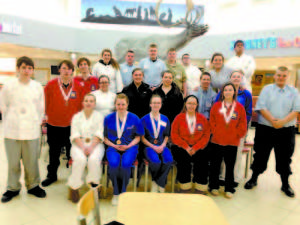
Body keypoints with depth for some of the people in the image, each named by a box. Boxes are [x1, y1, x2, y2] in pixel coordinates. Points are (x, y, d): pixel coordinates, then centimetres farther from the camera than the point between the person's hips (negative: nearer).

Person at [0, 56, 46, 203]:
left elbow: (41, 108, 10)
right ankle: (13, 188, 26)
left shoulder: (38, 87, 3)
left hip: (32, 131, 0)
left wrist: (36, 124, 7)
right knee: (13, 162, 8)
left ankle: (33, 186, 25)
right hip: (12, 131, 0)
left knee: (32, 161, 6)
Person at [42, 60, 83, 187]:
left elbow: (81, 104, 4)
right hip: (54, 124, 0)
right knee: (54, 151, 14)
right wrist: (45, 116, -2)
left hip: (72, 124, 0)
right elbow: (45, 103, 1)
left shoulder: (78, 86, 0)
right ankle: (52, 175, 31)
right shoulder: (51, 85, -3)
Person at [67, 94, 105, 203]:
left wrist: (91, 147, -17)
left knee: (94, 159, -32)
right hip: (79, 144, 1)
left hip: (95, 144, 0)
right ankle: (74, 187, -17)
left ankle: (94, 185, -16)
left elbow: (99, 135, -1)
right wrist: (83, 148, -16)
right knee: (80, 159, -31)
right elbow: (75, 135, 1)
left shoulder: (99, 116, 10)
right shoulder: (76, 117, 12)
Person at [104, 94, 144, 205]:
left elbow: (137, 137, 8)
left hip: (130, 147, -1)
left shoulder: (134, 118, 5)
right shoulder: (108, 118, 8)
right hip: (113, 147, 1)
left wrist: (128, 146, -8)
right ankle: (116, 193, -7)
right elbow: (105, 137, 10)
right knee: (114, 163, -31)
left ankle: (123, 192, -7)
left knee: (125, 163, -31)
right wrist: (114, 145, -6)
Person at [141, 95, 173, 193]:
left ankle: (157, 184, -10)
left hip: (161, 146, 3)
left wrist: (162, 146, -4)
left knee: (169, 160, -29)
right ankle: (161, 185, -1)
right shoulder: (144, 119, 5)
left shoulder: (165, 119, 14)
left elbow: (166, 136, 15)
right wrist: (153, 147, -9)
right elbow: (142, 137, 2)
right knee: (156, 162, -31)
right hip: (149, 146, -2)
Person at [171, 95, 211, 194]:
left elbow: (206, 136, 4)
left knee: (202, 159, -26)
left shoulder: (203, 118, 11)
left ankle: (200, 189, -10)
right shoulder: (179, 118, 7)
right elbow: (174, 135, 1)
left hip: (198, 148, 1)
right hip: (182, 147, -1)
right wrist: (186, 147, -11)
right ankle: (185, 187, -12)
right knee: (184, 160, -29)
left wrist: (195, 148, -10)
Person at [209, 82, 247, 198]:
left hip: (232, 142, 0)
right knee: (215, 165, 9)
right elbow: (212, 122, 5)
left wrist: (237, 135, -4)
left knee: (230, 166, 8)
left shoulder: (239, 107, 3)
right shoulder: (216, 106, 4)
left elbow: (242, 125, 4)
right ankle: (214, 187, 23)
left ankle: (229, 189, 21)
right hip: (217, 141, 1)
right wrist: (215, 132, -5)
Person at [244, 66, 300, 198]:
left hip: (286, 131, 1)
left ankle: (285, 184, 29)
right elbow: (261, 108, -6)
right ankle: (253, 179, 26)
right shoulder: (267, 89, 4)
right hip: (265, 129, -1)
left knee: (285, 158, 12)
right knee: (260, 156, 9)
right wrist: (273, 121, -19)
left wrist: (283, 121, -18)